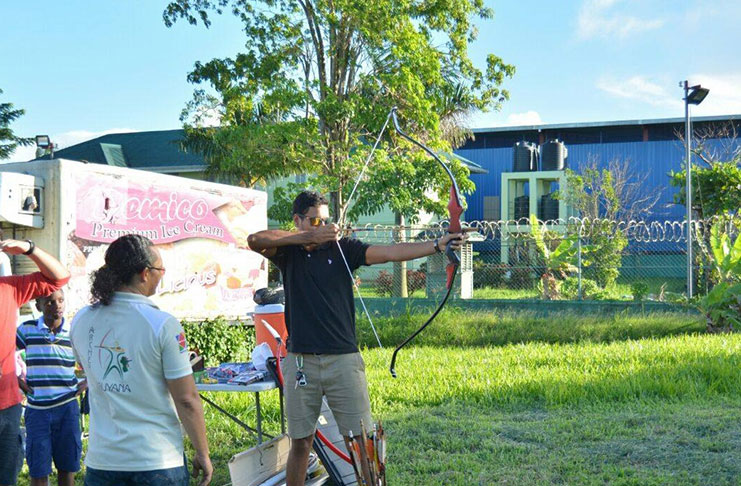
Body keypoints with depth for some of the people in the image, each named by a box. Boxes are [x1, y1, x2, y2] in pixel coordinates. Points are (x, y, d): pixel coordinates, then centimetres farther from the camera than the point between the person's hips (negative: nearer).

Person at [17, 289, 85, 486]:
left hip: (67, 407, 1)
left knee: (67, 465, 8)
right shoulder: (27, 330, -2)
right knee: (38, 469, 2)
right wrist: (16, 379, -2)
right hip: (37, 409, -1)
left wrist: (87, 383, 0)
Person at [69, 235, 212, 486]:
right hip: (157, 464, -4)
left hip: (100, 461, 5)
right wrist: (202, 454, -2)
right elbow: (186, 400, -13)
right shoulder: (163, 326, -15)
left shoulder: (81, 321, 1)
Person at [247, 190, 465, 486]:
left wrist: (437, 245, -22)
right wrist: (310, 236, -18)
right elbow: (255, 240, -14)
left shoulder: (342, 249, 3)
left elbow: (389, 253, -8)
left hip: (343, 359, 0)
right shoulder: (289, 252, 5)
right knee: (300, 442, 9)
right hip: (300, 362, 0)